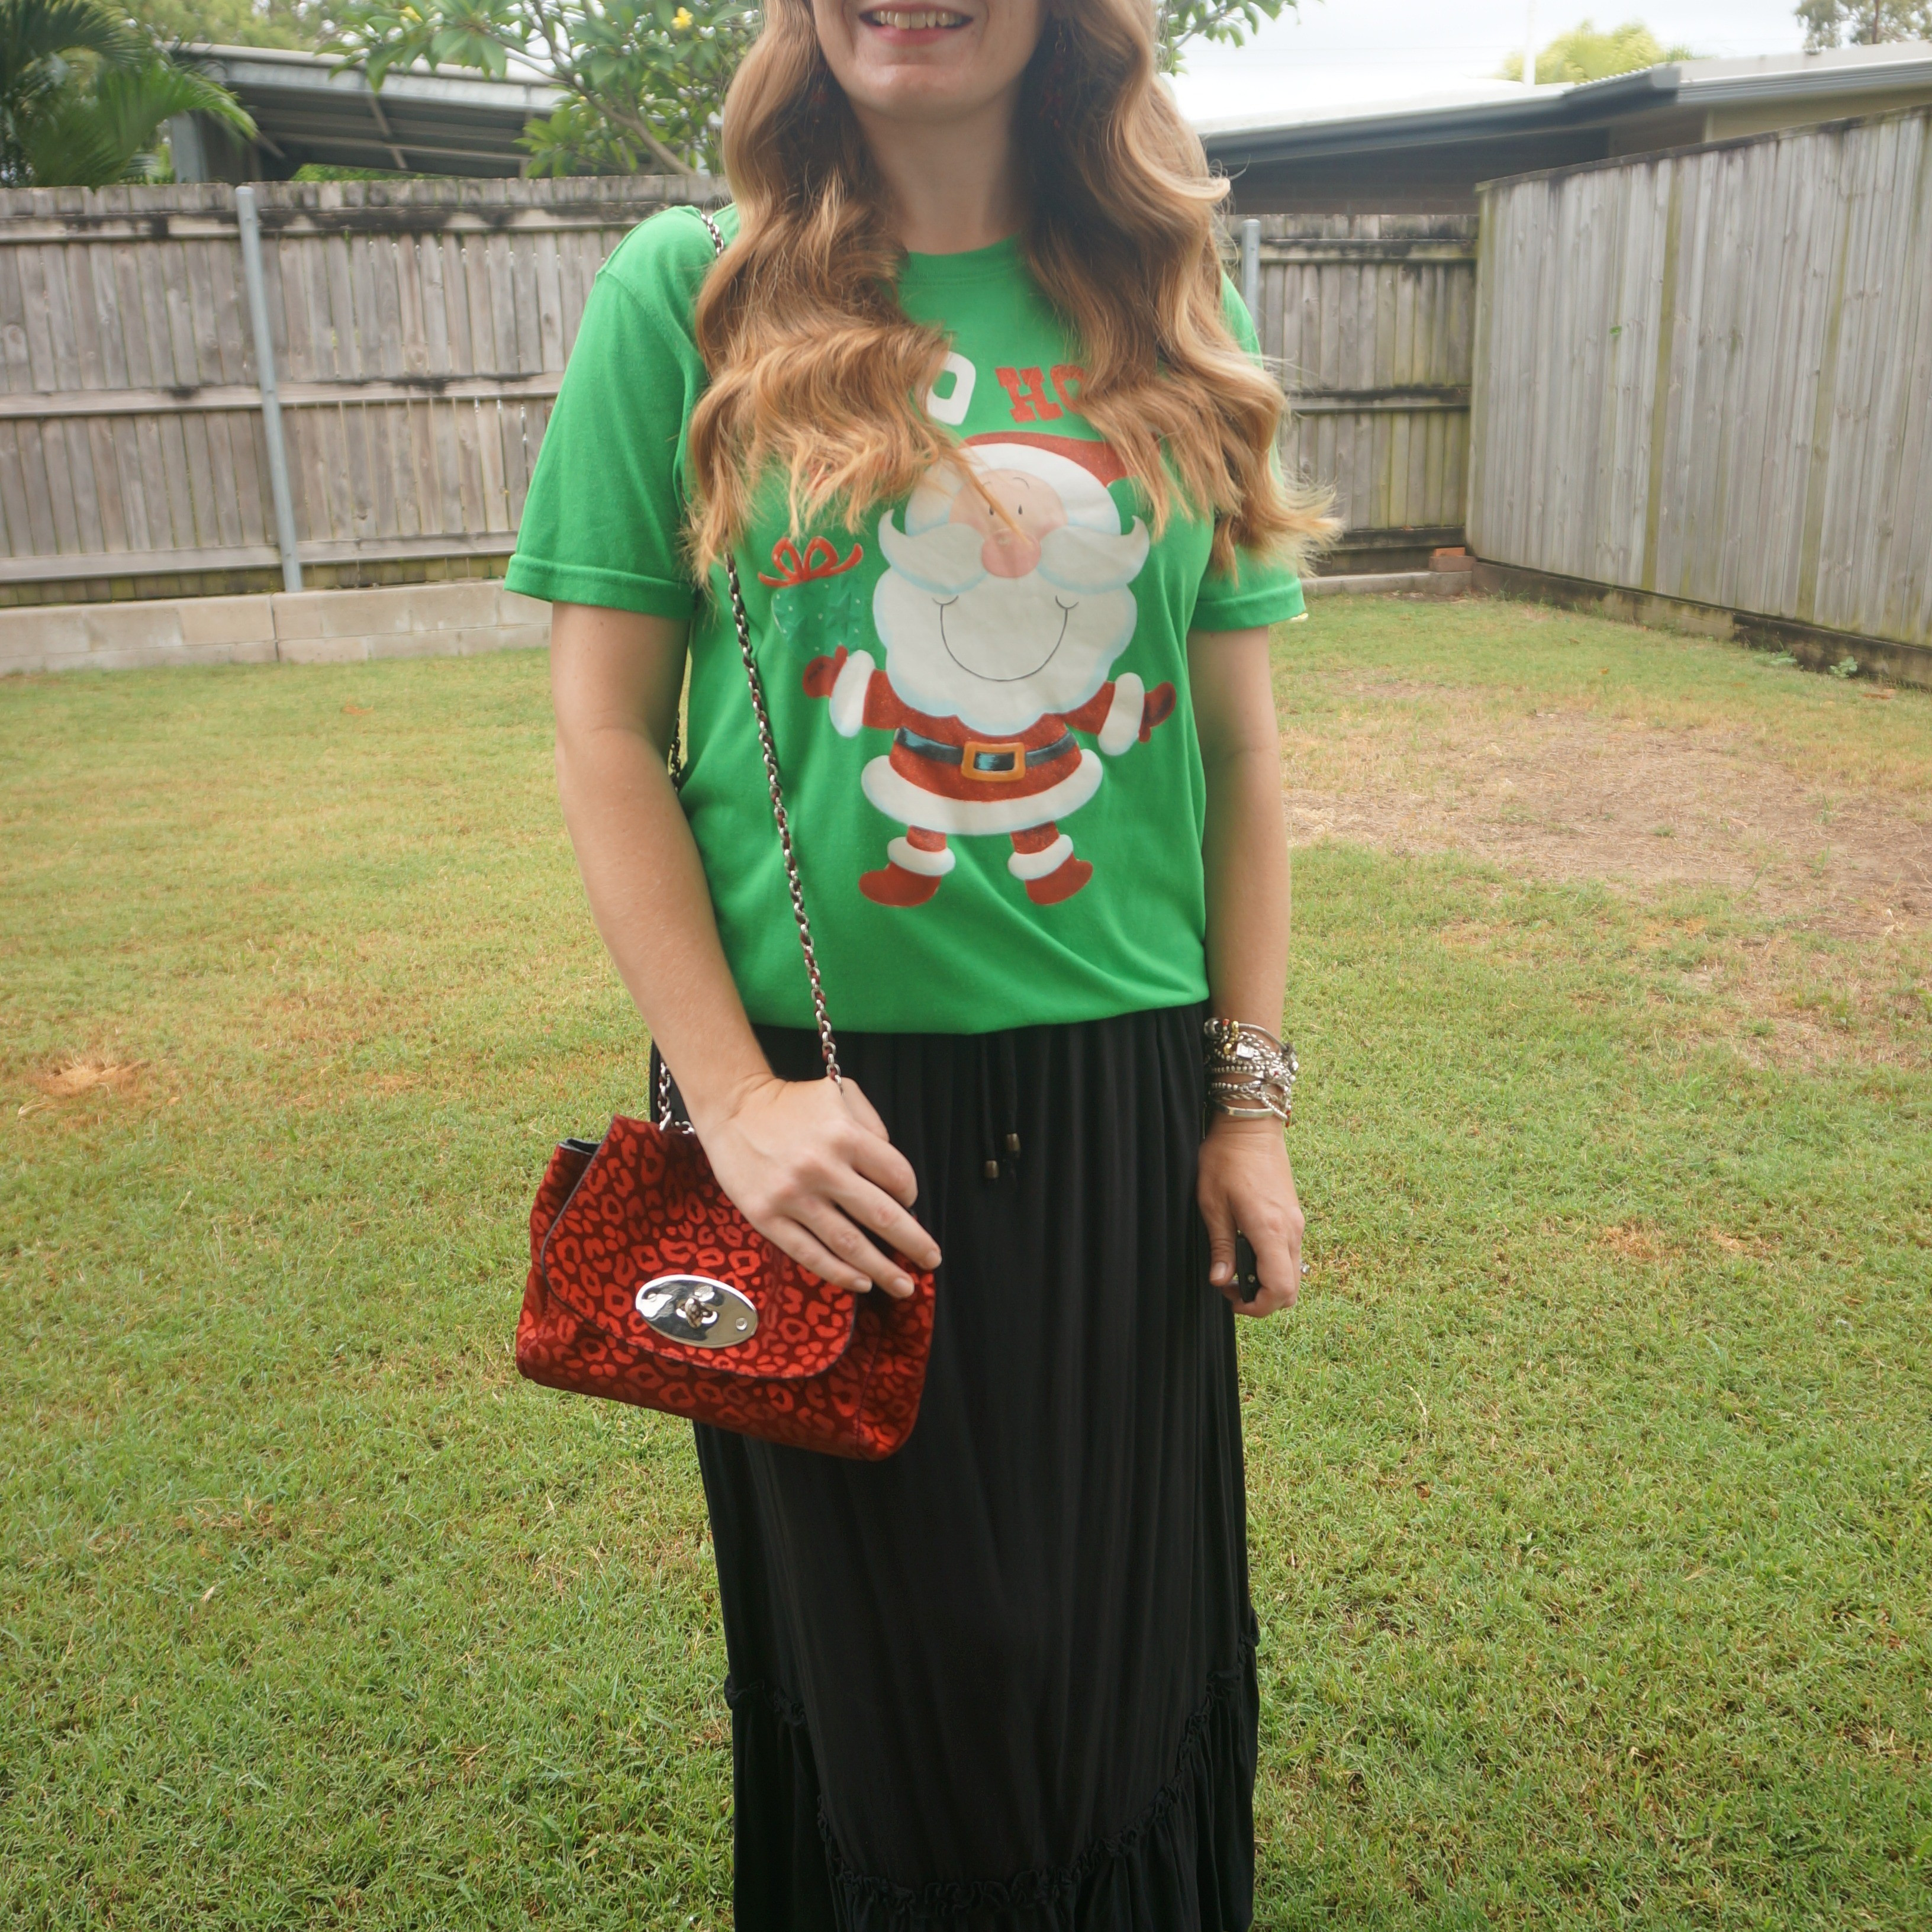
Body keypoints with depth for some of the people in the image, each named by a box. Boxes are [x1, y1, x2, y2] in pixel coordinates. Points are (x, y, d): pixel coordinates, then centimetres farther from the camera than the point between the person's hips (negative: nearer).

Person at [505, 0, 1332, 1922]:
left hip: (1121, 1091, 2)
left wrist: (1250, 1098, 2)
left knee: (1119, 1640, 16)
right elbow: (606, 727, -4)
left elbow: (1237, 745, 5)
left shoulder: (1176, 318, 5)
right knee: (876, 1654, 14)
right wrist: (735, 1098, -10)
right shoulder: (688, 290, -2)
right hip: (827, 1094, -2)